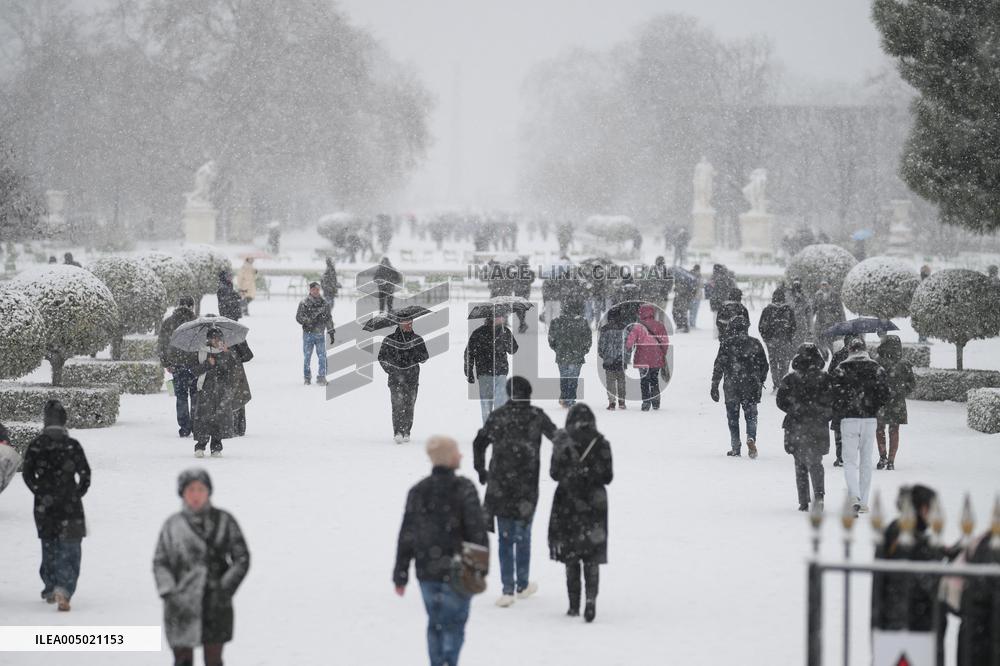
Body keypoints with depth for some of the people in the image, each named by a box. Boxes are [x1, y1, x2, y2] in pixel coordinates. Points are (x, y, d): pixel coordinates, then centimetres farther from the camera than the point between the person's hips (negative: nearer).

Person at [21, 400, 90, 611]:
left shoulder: (35, 445, -3)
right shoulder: (72, 445, -8)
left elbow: (27, 473, -1)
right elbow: (85, 473, -7)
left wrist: (40, 493, 9)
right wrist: (78, 493, 8)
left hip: (44, 506, 3)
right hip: (70, 506, -3)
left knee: (49, 546, 21)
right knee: (69, 548, -1)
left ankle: (50, 588, 29)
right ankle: (63, 589, -19)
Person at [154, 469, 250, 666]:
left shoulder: (224, 522, 2)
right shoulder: (172, 525, 3)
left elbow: (242, 559, 5)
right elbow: (159, 563, 6)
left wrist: (226, 588, -6)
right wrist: (169, 593, -7)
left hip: (216, 605, 0)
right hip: (182, 606, 0)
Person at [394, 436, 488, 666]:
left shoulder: (417, 491, 2)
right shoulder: (463, 489, -11)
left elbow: (406, 537, 5)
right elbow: (477, 531, -10)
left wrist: (401, 575, 10)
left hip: (426, 571, 4)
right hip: (457, 573, -4)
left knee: (435, 623, 17)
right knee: (454, 623, 2)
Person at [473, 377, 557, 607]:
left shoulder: (497, 416, 2)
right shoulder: (536, 416, -3)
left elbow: (479, 443, 8)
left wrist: (481, 471, 19)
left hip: (499, 485, 1)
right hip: (527, 485, -1)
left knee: (505, 538, 6)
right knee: (523, 536, 13)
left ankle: (508, 589, -1)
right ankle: (523, 585, 23)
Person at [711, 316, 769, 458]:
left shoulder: (726, 344, -4)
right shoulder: (755, 343, 3)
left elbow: (719, 366, -5)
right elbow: (764, 365, 8)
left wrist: (714, 386, 1)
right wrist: (760, 382, 22)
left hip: (731, 387, -1)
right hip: (751, 387, 1)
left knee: (733, 417, 9)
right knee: (751, 415, 9)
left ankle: (735, 448, 7)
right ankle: (751, 438, -17)